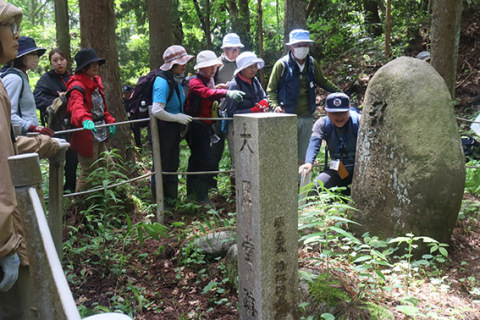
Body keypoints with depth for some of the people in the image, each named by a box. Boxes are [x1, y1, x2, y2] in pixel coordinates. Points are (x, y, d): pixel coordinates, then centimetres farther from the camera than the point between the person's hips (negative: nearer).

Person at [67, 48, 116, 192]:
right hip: (87, 135, -9)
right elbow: (76, 105, -34)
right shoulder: (77, 85, -15)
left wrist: (109, 121, 17)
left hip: (100, 135, 9)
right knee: (88, 172, -2)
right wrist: (84, 119, -52)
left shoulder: (95, 82, 15)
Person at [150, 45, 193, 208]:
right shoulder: (162, 81, -21)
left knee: (173, 164, 19)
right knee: (161, 166, 2)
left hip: (174, 129, 10)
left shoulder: (177, 80, 8)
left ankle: (171, 199, 34)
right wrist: (178, 118, -19)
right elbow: (157, 111, -29)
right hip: (163, 129, -10)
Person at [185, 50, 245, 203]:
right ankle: (202, 196, -6)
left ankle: (192, 192, 30)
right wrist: (227, 93, -53)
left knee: (197, 159, 18)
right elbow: (207, 93, -37)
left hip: (206, 126, 10)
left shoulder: (209, 81, 16)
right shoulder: (195, 82, -15)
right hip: (197, 126, -10)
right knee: (207, 161, -14)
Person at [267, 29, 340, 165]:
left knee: (302, 156, 12)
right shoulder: (282, 64, -4)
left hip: (307, 117, 5)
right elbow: (271, 89, 0)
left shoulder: (312, 63, 9)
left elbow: (323, 81, 23)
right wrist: (275, 105, -16)